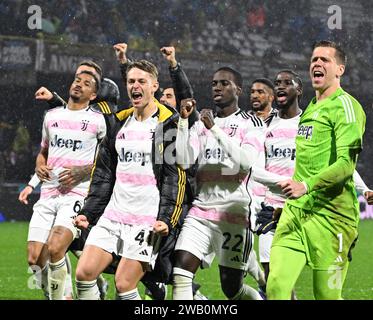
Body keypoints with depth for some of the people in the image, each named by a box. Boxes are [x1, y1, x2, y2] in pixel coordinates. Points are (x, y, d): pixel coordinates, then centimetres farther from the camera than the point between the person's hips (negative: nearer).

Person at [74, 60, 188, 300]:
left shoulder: (169, 125, -4)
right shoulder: (120, 123, 15)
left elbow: (176, 178, -8)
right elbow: (103, 174, 20)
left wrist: (166, 219, -18)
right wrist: (88, 213, 13)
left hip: (147, 220, -6)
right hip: (113, 215, 6)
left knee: (124, 285, -10)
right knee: (84, 272, -4)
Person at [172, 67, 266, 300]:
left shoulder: (251, 123, 2)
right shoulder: (202, 123, 14)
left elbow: (246, 161, -17)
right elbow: (184, 161, 0)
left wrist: (215, 129, -20)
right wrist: (184, 119, -7)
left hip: (233, 212, -4)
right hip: (201, 210, 4)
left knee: (232, 288, 3)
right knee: (181, 275, -14)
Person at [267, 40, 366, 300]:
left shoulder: (345, 106, -7)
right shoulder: (311, 108, 21)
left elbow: (346, 164, -18)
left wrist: (306, 186, -27)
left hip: (330, 214, -7)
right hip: (296, 210, 7)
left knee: (327, 295, -4)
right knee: (277, 286, -8)